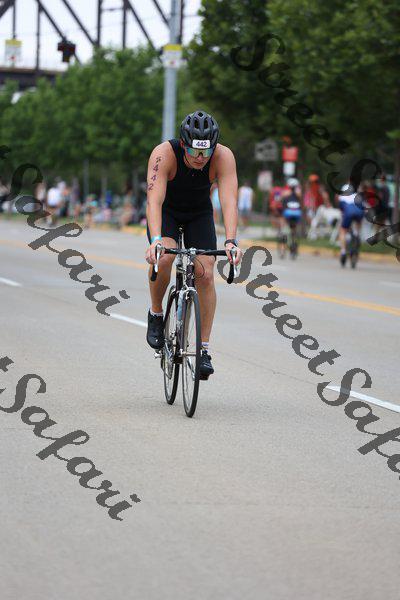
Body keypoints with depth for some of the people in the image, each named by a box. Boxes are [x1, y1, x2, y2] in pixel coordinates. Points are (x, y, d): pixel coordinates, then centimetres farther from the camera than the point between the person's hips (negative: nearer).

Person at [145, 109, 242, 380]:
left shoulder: (223, 156, -30)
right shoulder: (164, 154, -34)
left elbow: (229, 201, -37)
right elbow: (154, 200, -42)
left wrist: (231, 241, -52)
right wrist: (156, 240, -57)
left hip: (199, 213, 2)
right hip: (166, 212, -2)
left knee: (205, 274, -14)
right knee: (164, 257, -30)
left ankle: (204, 350, -7)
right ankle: (156, 314, -3)